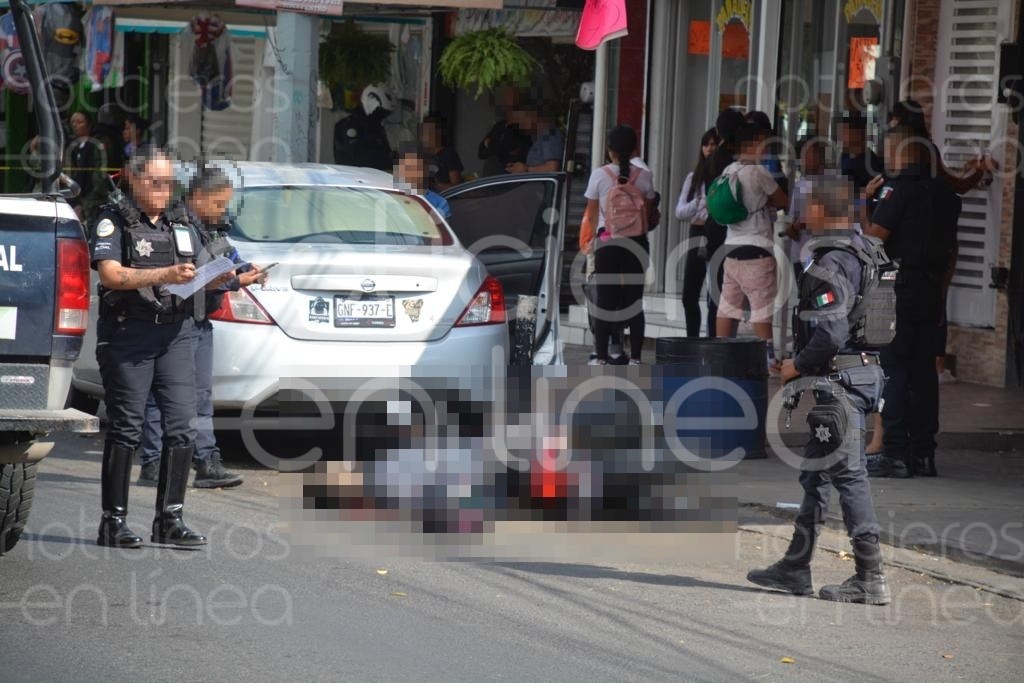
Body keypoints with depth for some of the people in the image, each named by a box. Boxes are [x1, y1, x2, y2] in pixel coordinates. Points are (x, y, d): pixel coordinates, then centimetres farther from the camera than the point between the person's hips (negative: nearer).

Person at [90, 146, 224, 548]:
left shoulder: (180, 225, 17)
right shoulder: (114, 221, -1)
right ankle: (114, 522, 2)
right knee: (126, 428, -3)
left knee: (181, 425, -2)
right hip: (127, 336, -5)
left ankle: (170, 519, 3)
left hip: (175, 333, 5)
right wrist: (165, 276, -27)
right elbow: (110, 274, -16)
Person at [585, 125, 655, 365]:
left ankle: (601, 357, 0)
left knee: (605, 299, 2)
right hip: (637, 241, 1)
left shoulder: (599, 175, -4)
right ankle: (635, 357, 3)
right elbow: (648, 212, 4)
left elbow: (591, 213, 2)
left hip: (607, 240, -1)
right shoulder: (644, 175, -1)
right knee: (635, 299, 6)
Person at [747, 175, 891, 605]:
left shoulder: (829, 267, -18)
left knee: (848, 474, -7)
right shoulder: (862, 253, 13)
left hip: (838, 382, -10)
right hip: (861, 375, 10)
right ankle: (794, 569, 25)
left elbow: (831, 334, -25)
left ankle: (870, 578, -7)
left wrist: (796, 366, -9)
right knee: (815, 474, 17)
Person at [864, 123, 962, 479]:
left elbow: (874, 238, -17)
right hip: (931, 290, 7)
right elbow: (952, 251, 19)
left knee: (893, 371, -5)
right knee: (924, 370, 10)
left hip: (899, 289, -7)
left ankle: (896, 454, -8)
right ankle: (923, 452, 12)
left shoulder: (898, 188, -11)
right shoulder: (945, 192, 14)